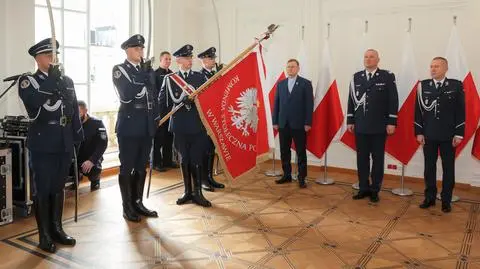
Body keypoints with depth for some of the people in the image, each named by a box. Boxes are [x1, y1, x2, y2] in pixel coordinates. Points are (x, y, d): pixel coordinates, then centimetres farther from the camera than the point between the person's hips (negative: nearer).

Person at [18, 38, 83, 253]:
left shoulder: (66, 81, 12)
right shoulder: (27, 81, -1)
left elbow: (75, 110, 13)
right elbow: (34, 101, -24)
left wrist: (78, 138, 7)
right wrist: (52, 78, -25)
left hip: (64, 144, 5)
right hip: (42, 144, -4)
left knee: (58, 188, 13)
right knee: (42, 190, 3)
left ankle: (57, 229, 24)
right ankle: (44, 235, 13)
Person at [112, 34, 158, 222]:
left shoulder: (147, 69, 13)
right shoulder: (119, 70, -3)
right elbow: (126, 95, -18)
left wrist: (155, 119, 9)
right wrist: (144, 76, -16)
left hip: (146, 126, 6)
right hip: (129, 126, -5)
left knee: (141, 167, 11)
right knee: (127, 167, 1)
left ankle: (138, 203, 22)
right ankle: (127, 207, 10)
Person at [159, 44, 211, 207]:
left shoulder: (200, 77, 6)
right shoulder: (169, 79, 3)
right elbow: (163, 102, 1)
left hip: (198, 125, 0)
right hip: (180, 126, 0)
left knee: (197, 160, 0)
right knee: (184, 160, 10)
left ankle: (197, 193, 12)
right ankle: (187, 192, 23)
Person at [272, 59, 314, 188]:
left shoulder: (306, 83, 0)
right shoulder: (281, 84, 12)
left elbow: (309, 104, -4)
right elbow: (276, 103, 11)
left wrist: (308, 123, -10)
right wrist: (275, 121, 5)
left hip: (299, 124, -4)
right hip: (283, 124, 4)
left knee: (301, 152, 3)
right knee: (284, 151, 8)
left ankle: (302, 178, 10)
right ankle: (287, 175, 19)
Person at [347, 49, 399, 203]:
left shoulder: (387, 76, -1)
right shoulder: (356, 77, 9)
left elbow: (393, 101, -4)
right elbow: (351, 100, 9)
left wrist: (391, 122, -10)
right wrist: (350, 121, 5)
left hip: (379, 126, -3)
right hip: (360, 126, 3)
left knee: (378, 159, 6)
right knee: (362, 158, 8)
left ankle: (375, 190, 16)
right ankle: (364, 188, 19)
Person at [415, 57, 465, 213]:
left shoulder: (456, 85, 0)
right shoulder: (423, 86, 3)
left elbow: (461, 111, -1)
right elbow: (418, 110, 3)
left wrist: (458, 134, -6)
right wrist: (419, 132, -2)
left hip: (448, 135, -1)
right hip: (428, 135, 1)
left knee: (448, 168, 6)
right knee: (429, 167, 8)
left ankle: (446, 200, 17)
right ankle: (429, 198, 19)